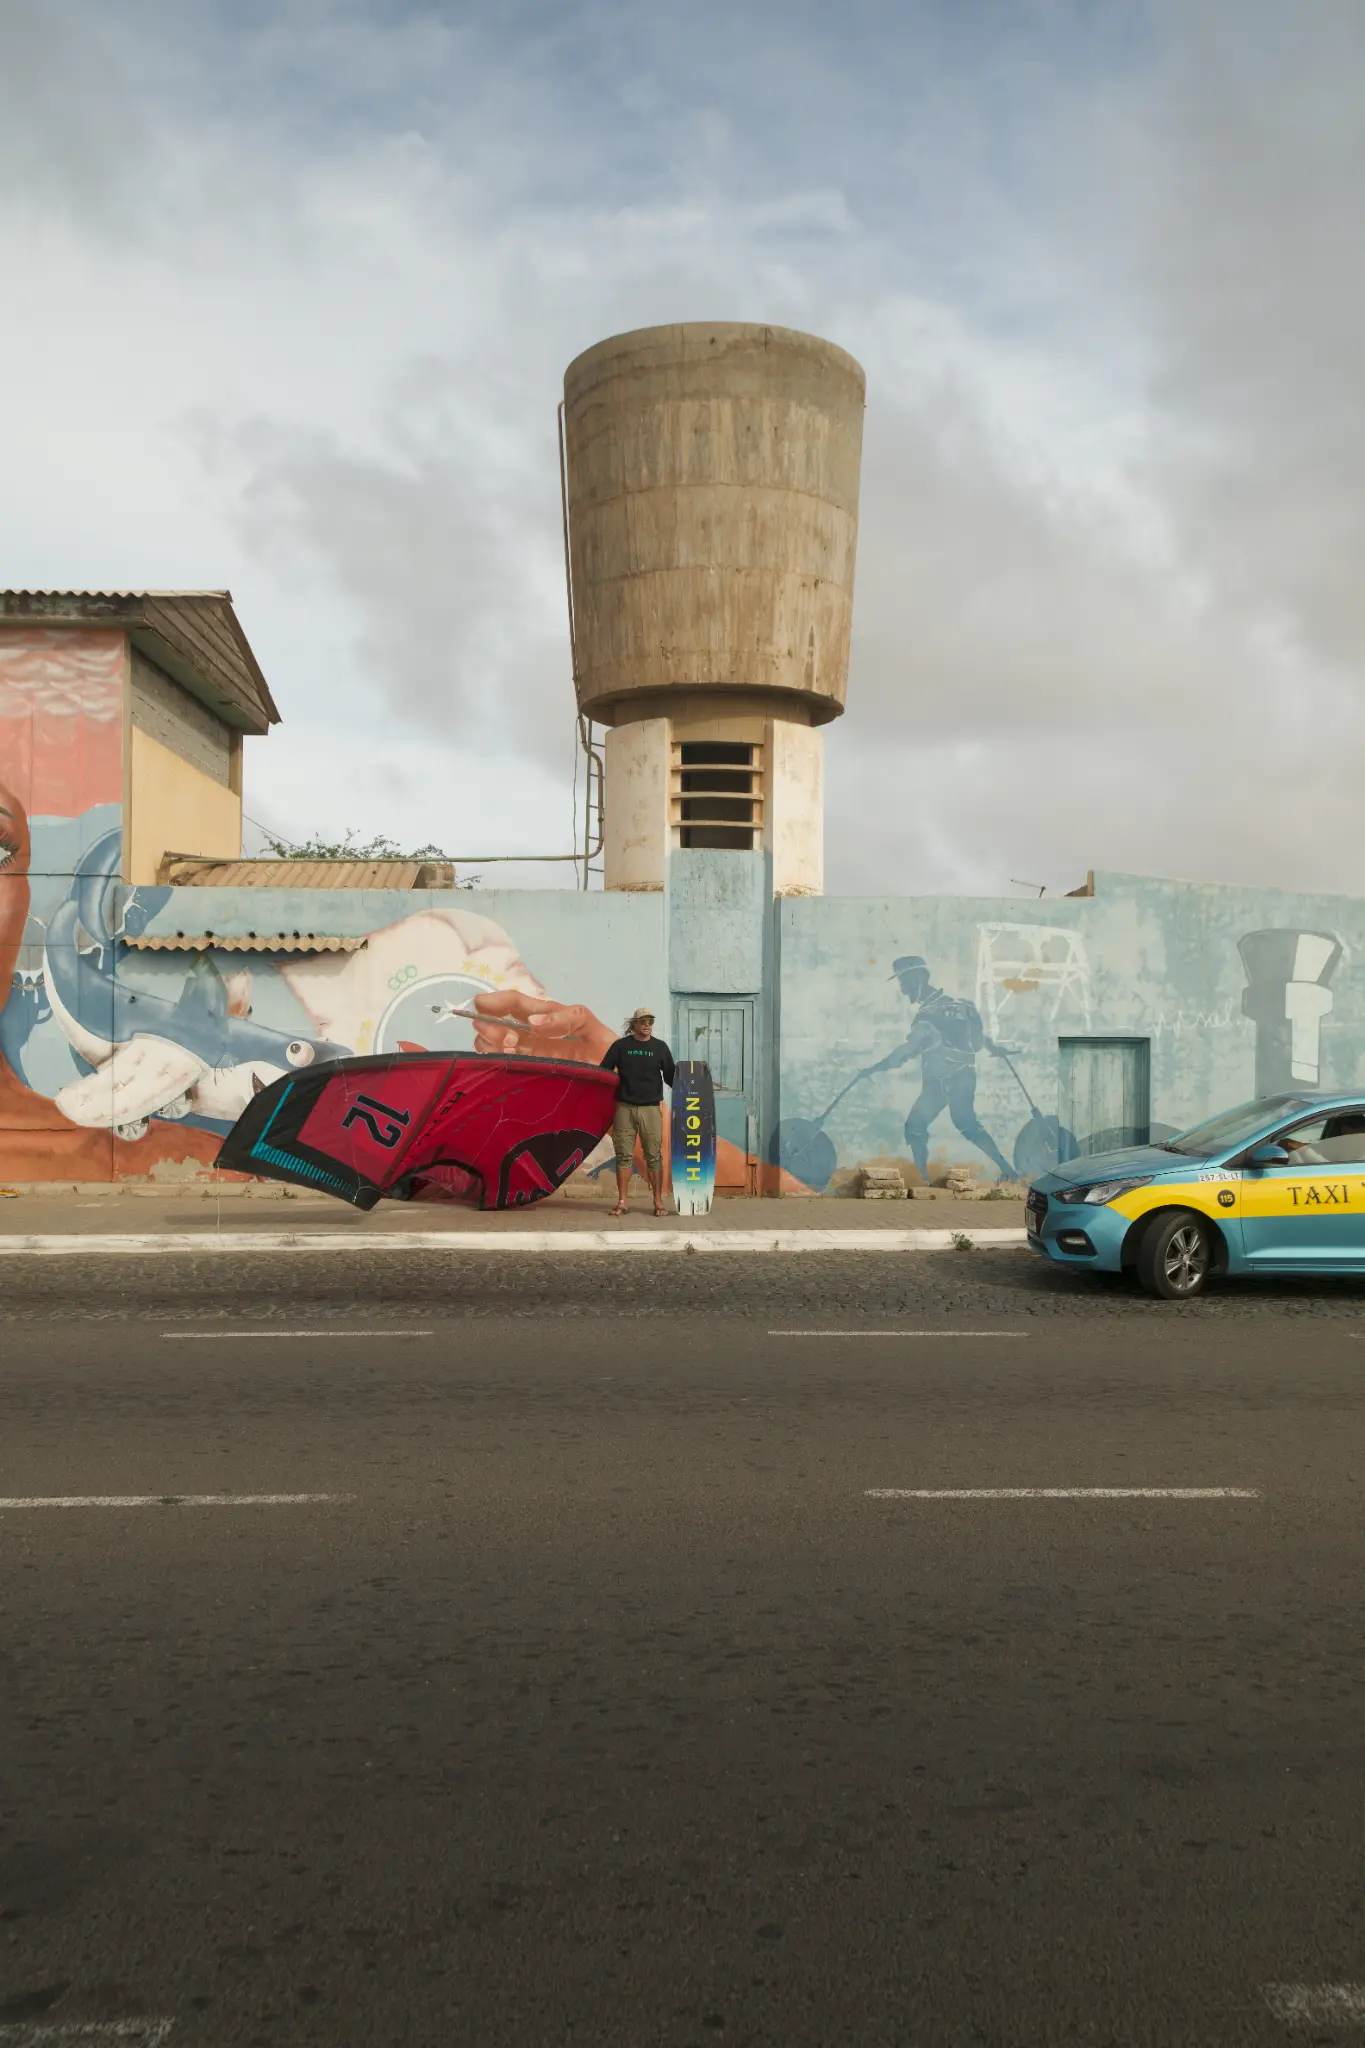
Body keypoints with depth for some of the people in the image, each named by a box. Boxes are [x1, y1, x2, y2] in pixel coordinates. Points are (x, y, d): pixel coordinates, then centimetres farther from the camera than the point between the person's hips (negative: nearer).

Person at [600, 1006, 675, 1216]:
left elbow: (670, 1076, 10)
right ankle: (621, 1203, 7)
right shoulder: (620, 1046, 5)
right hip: (624, 1108, 0)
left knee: (654, 1156, 0)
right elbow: (603, 1072, 5)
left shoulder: (660, 1047, 8)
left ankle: (658, 1202, 4)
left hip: (651, 1108, 0)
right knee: (624, 1156, 2)